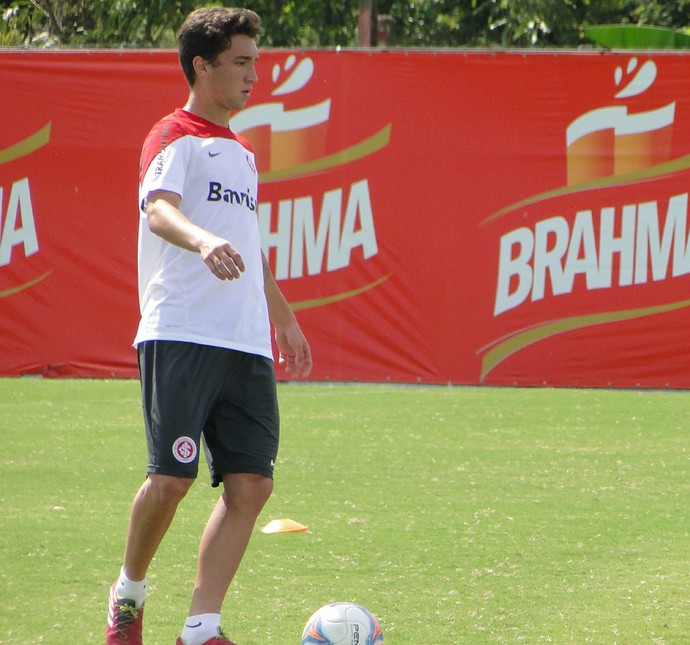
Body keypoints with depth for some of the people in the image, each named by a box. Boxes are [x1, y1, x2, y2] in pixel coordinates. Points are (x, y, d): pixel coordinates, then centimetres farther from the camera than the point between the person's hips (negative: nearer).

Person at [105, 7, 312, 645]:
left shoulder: (241, 152, 24)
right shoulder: (174, 138, -2)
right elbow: (158, 209, -22)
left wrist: (284, 317, 40)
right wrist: (202, 239, -42)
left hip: (247, 342, 7)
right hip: (181, 335, -7)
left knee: (251, 483, -5)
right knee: (172, 476, -11)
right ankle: (129, 592, 14)